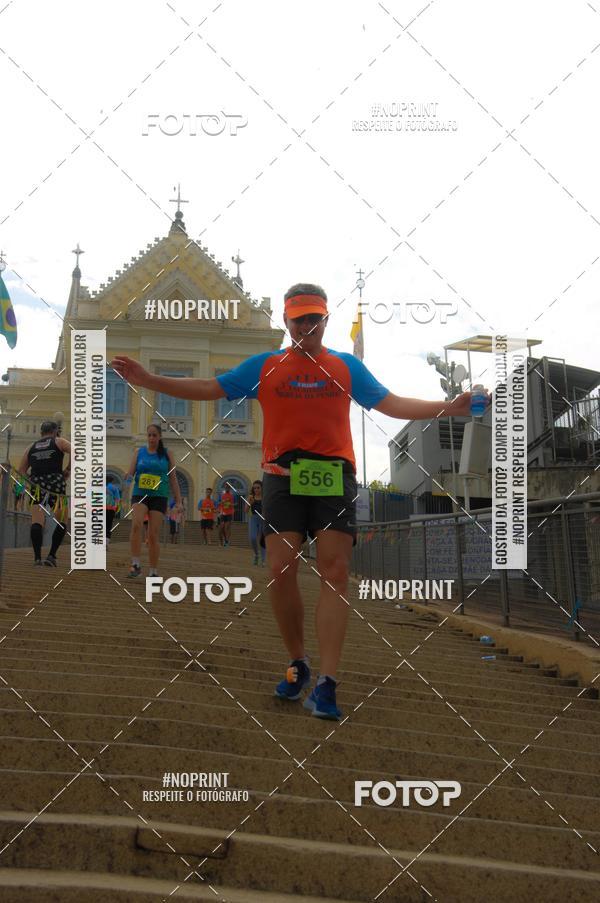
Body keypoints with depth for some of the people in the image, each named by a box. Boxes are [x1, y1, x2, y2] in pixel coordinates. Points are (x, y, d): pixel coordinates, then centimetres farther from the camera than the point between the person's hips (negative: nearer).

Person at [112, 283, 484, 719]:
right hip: (284, 476, 0)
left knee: (335, 573, -9)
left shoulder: (347, 366, 15)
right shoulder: (264, 366, 14)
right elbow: (210, 388, 12)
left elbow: (393, 404, 13)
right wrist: (150, 380, 4)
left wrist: (449, 407, 2)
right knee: (282, 572, -7)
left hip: (334, 477, 0)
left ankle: (326, 684, -9)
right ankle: (298, 664, 15)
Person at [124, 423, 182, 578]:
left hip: (159, 497, 0)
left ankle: (153, 572, 8)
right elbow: (130, 473, 5)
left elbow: (173, 479, 8)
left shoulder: (167, 454, 7)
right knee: (136, 524, -26)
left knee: (153, 535, -3)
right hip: (139, 495, 0)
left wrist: (178, 501, 2)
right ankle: (136, 564, -20)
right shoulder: (139, 452, 9)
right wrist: (129, 478, -20)